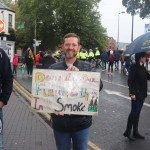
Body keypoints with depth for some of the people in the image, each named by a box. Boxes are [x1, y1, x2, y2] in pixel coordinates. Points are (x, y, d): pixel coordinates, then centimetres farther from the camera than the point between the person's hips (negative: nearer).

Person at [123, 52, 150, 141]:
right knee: (134, 112, -3)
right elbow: (130, 81, -17)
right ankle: (127, 132, 10)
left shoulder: (142, 67, 10)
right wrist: (132, 93, -21)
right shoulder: (134, 67, -13)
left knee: (137, 113, 12)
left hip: (142, 94, 8)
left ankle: (135, 132, 21)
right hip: (136, 93, -8)